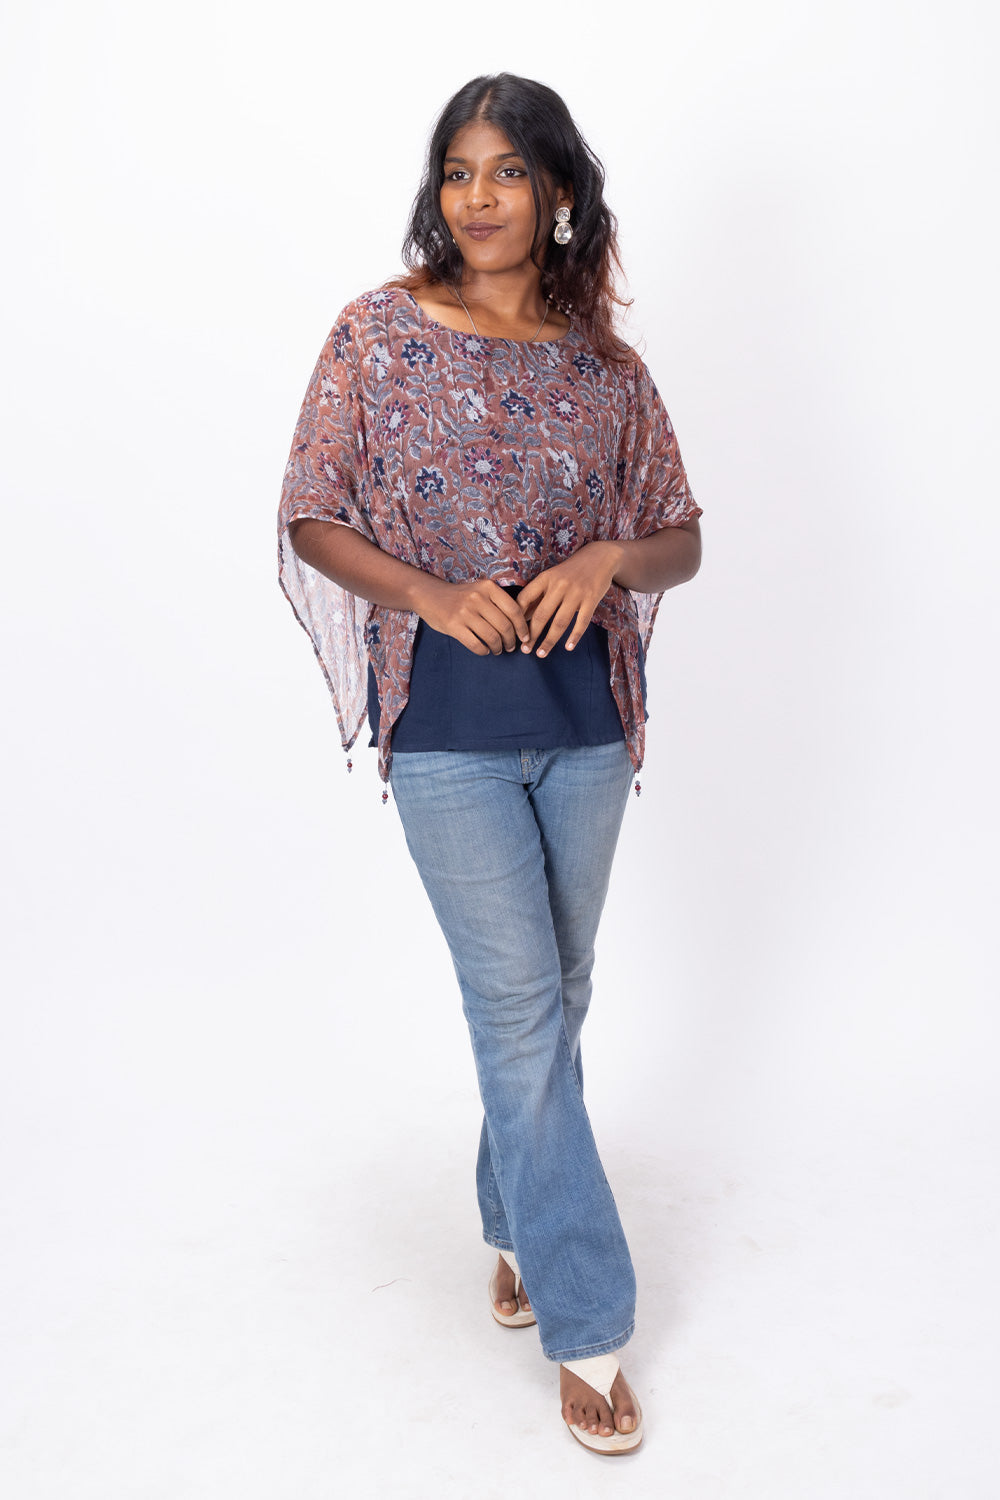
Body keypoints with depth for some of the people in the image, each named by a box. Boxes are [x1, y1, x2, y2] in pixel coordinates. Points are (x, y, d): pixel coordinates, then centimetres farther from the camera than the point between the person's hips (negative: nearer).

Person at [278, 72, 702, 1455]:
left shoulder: (606, 365, 6)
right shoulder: (379, 334, 0)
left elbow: (681, 541, 9)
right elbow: (311, 519, 0)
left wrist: (609, 558, -13)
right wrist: (431, 594, -16)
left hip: (586, 720, 3)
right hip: (449, 728, -3)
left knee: (552, 996, 15)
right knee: (521, 1005, -3)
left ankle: (518, 1225, 39)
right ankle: (586, 1325, 11)